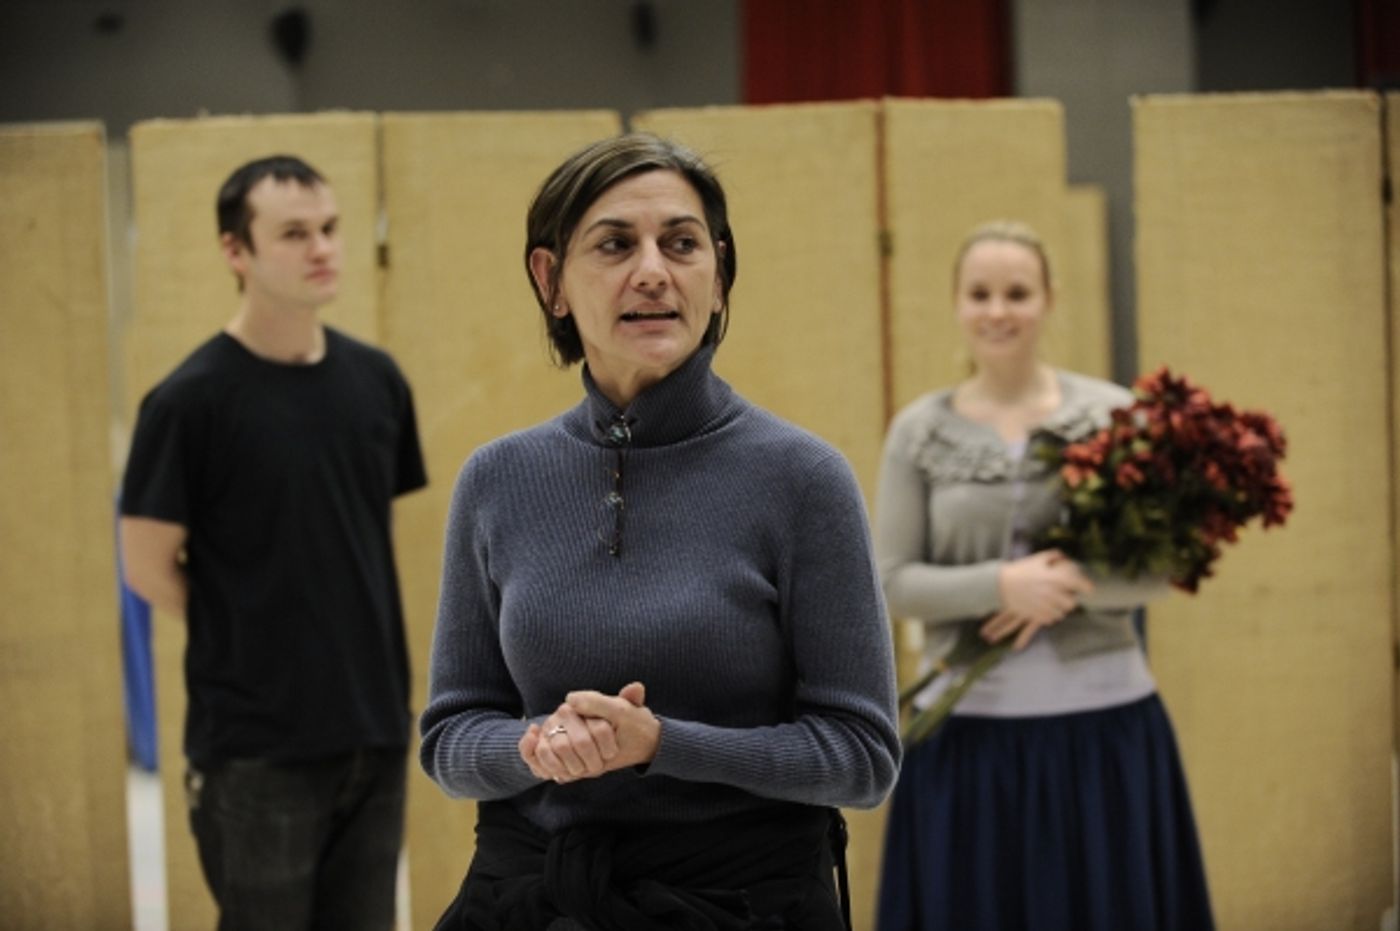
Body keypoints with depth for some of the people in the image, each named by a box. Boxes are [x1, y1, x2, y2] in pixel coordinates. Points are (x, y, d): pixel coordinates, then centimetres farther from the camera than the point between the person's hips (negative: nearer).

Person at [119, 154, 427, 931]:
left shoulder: (375, 380, 4)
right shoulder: (192, 399, -12)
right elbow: (148, 564, -8)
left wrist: (355, 637, 8)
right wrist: (248, 636, 0)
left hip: (376, 725, 5)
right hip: (256, 742, -5)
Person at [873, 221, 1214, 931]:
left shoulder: (1111, 415, 2)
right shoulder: (918, 432, 4)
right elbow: (892, 581, 0)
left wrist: (1068, 588, -17)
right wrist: (1001, 586, -17)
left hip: (1101, 718, 0)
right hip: (969, 725, 1)